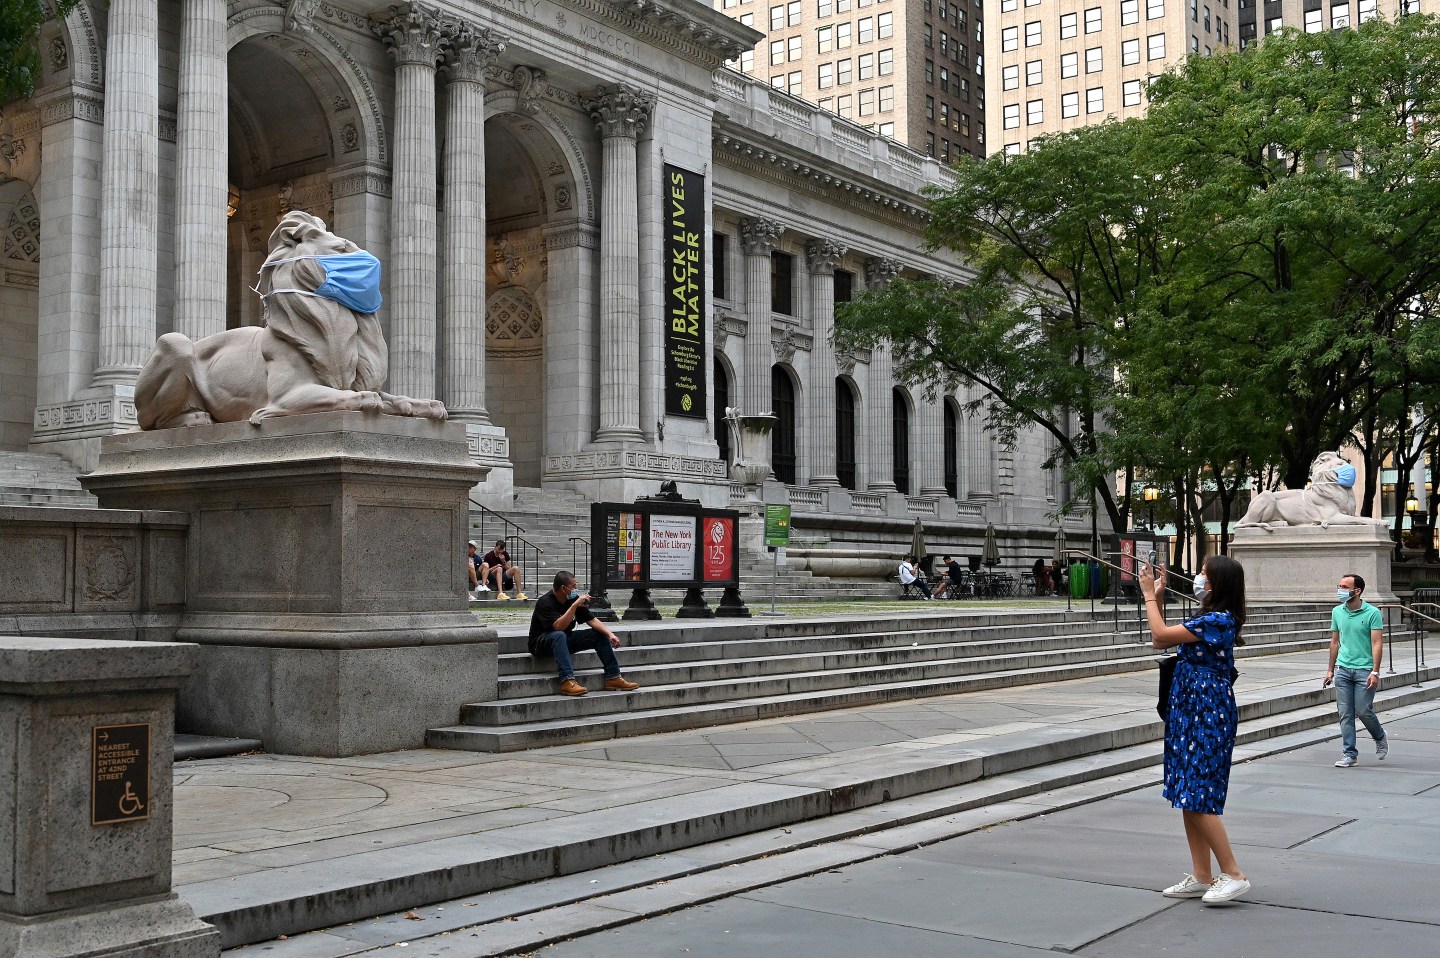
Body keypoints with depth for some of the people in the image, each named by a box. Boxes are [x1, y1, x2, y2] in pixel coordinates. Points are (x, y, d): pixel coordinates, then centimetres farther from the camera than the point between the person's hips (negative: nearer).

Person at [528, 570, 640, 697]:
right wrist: (575, 605, -36)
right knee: (559, 635, -40)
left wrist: (610, 634, -16)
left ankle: (613, 678, -3)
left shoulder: (573, 599, -2)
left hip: (565, 643, 7)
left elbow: (592, 620, -2)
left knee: (600, 634, -4)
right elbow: (559, 626, -34)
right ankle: (567, 682, -49)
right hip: (541, 644, -7)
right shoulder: (545, 602, -22)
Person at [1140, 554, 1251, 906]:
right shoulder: (1207, 619, 14)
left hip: (1208, 715, -10)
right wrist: (1157, 597, 13)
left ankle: (1234, 874, -2)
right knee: (1188, 796, 10)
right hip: (1190, 711, 10)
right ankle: (1201, 877, 15)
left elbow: (1160, 635, -18)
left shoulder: (1218, 620, -17)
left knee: (1198, 796, -9)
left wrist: (1149, 595, -6)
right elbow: (1161, 640, 17)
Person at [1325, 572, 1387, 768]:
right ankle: (1349, 754, 6)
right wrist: (1330, 670, 15)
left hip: (1365, 670, -4)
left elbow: (1377, 644, -10)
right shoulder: (1337, 612, 9)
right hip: (1343, 669, 4)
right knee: (1345, 714, 1)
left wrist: (1375, 672, -18)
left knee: (1363, 711, -4)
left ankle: (1380, 738, 25)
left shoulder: (1372, 613, -6)